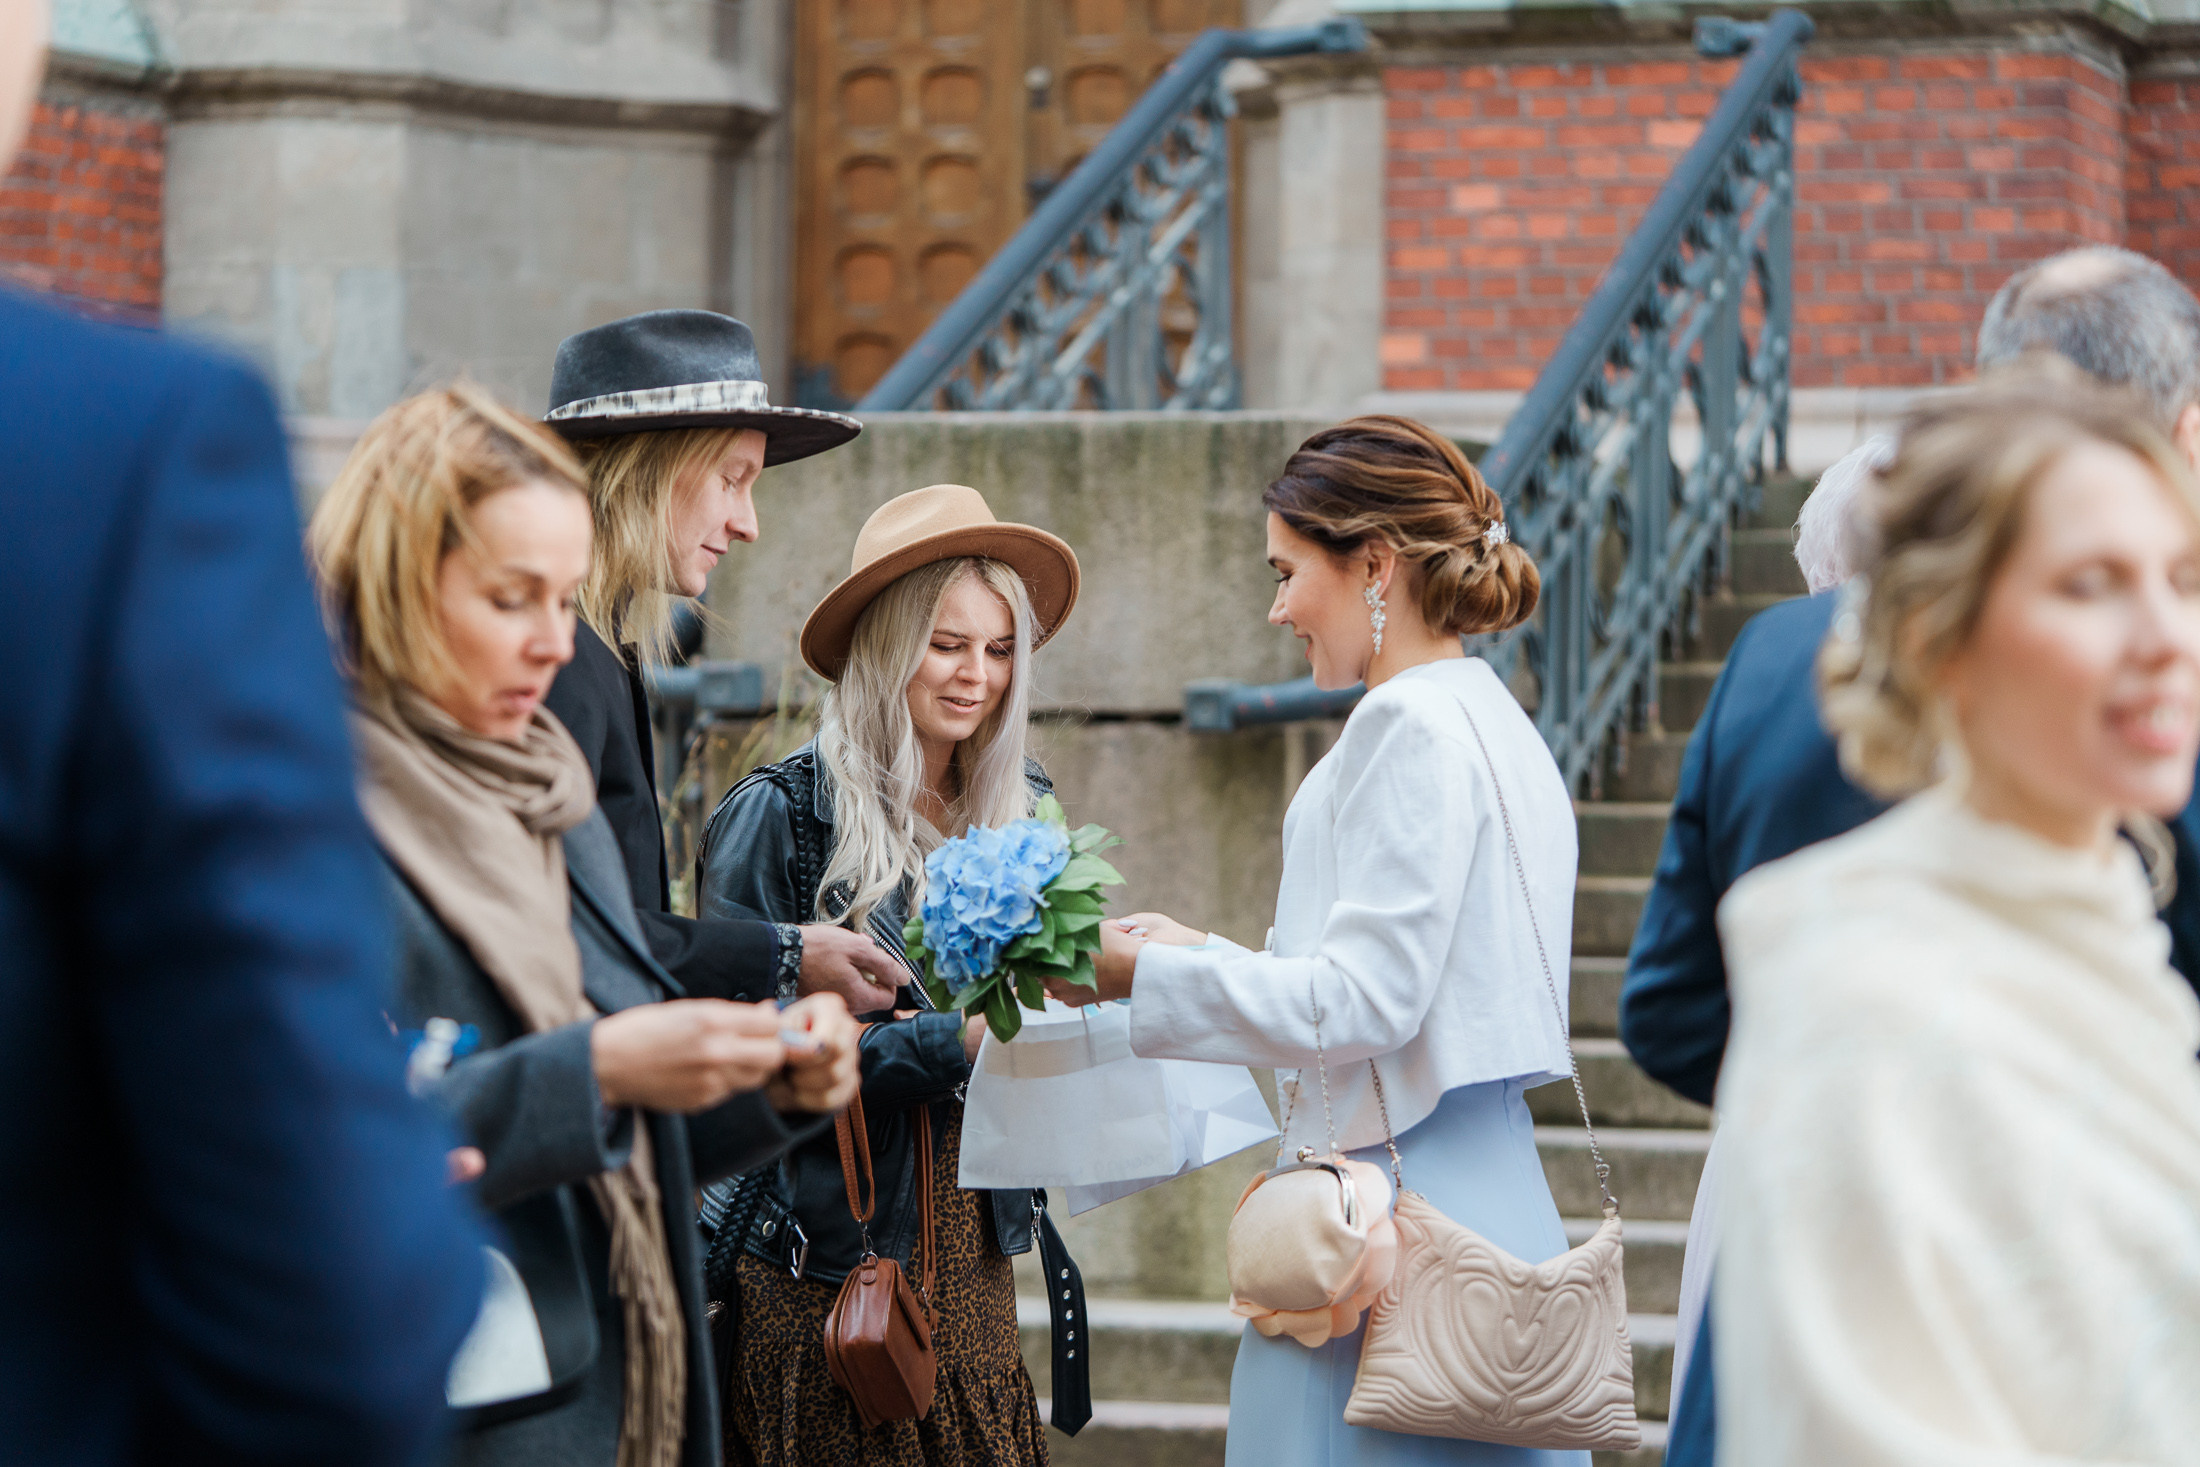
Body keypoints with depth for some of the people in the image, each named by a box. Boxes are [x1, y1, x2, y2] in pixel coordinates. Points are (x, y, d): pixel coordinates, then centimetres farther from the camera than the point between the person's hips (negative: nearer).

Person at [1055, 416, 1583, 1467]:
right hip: (1485, 1189, 10)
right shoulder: (1489, 721, 16)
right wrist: (1204, 953, 20)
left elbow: (1363, 1002, -17)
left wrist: (1143, 976, -10)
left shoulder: (1411, 723, -13)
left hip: (1401, 1209, -9)